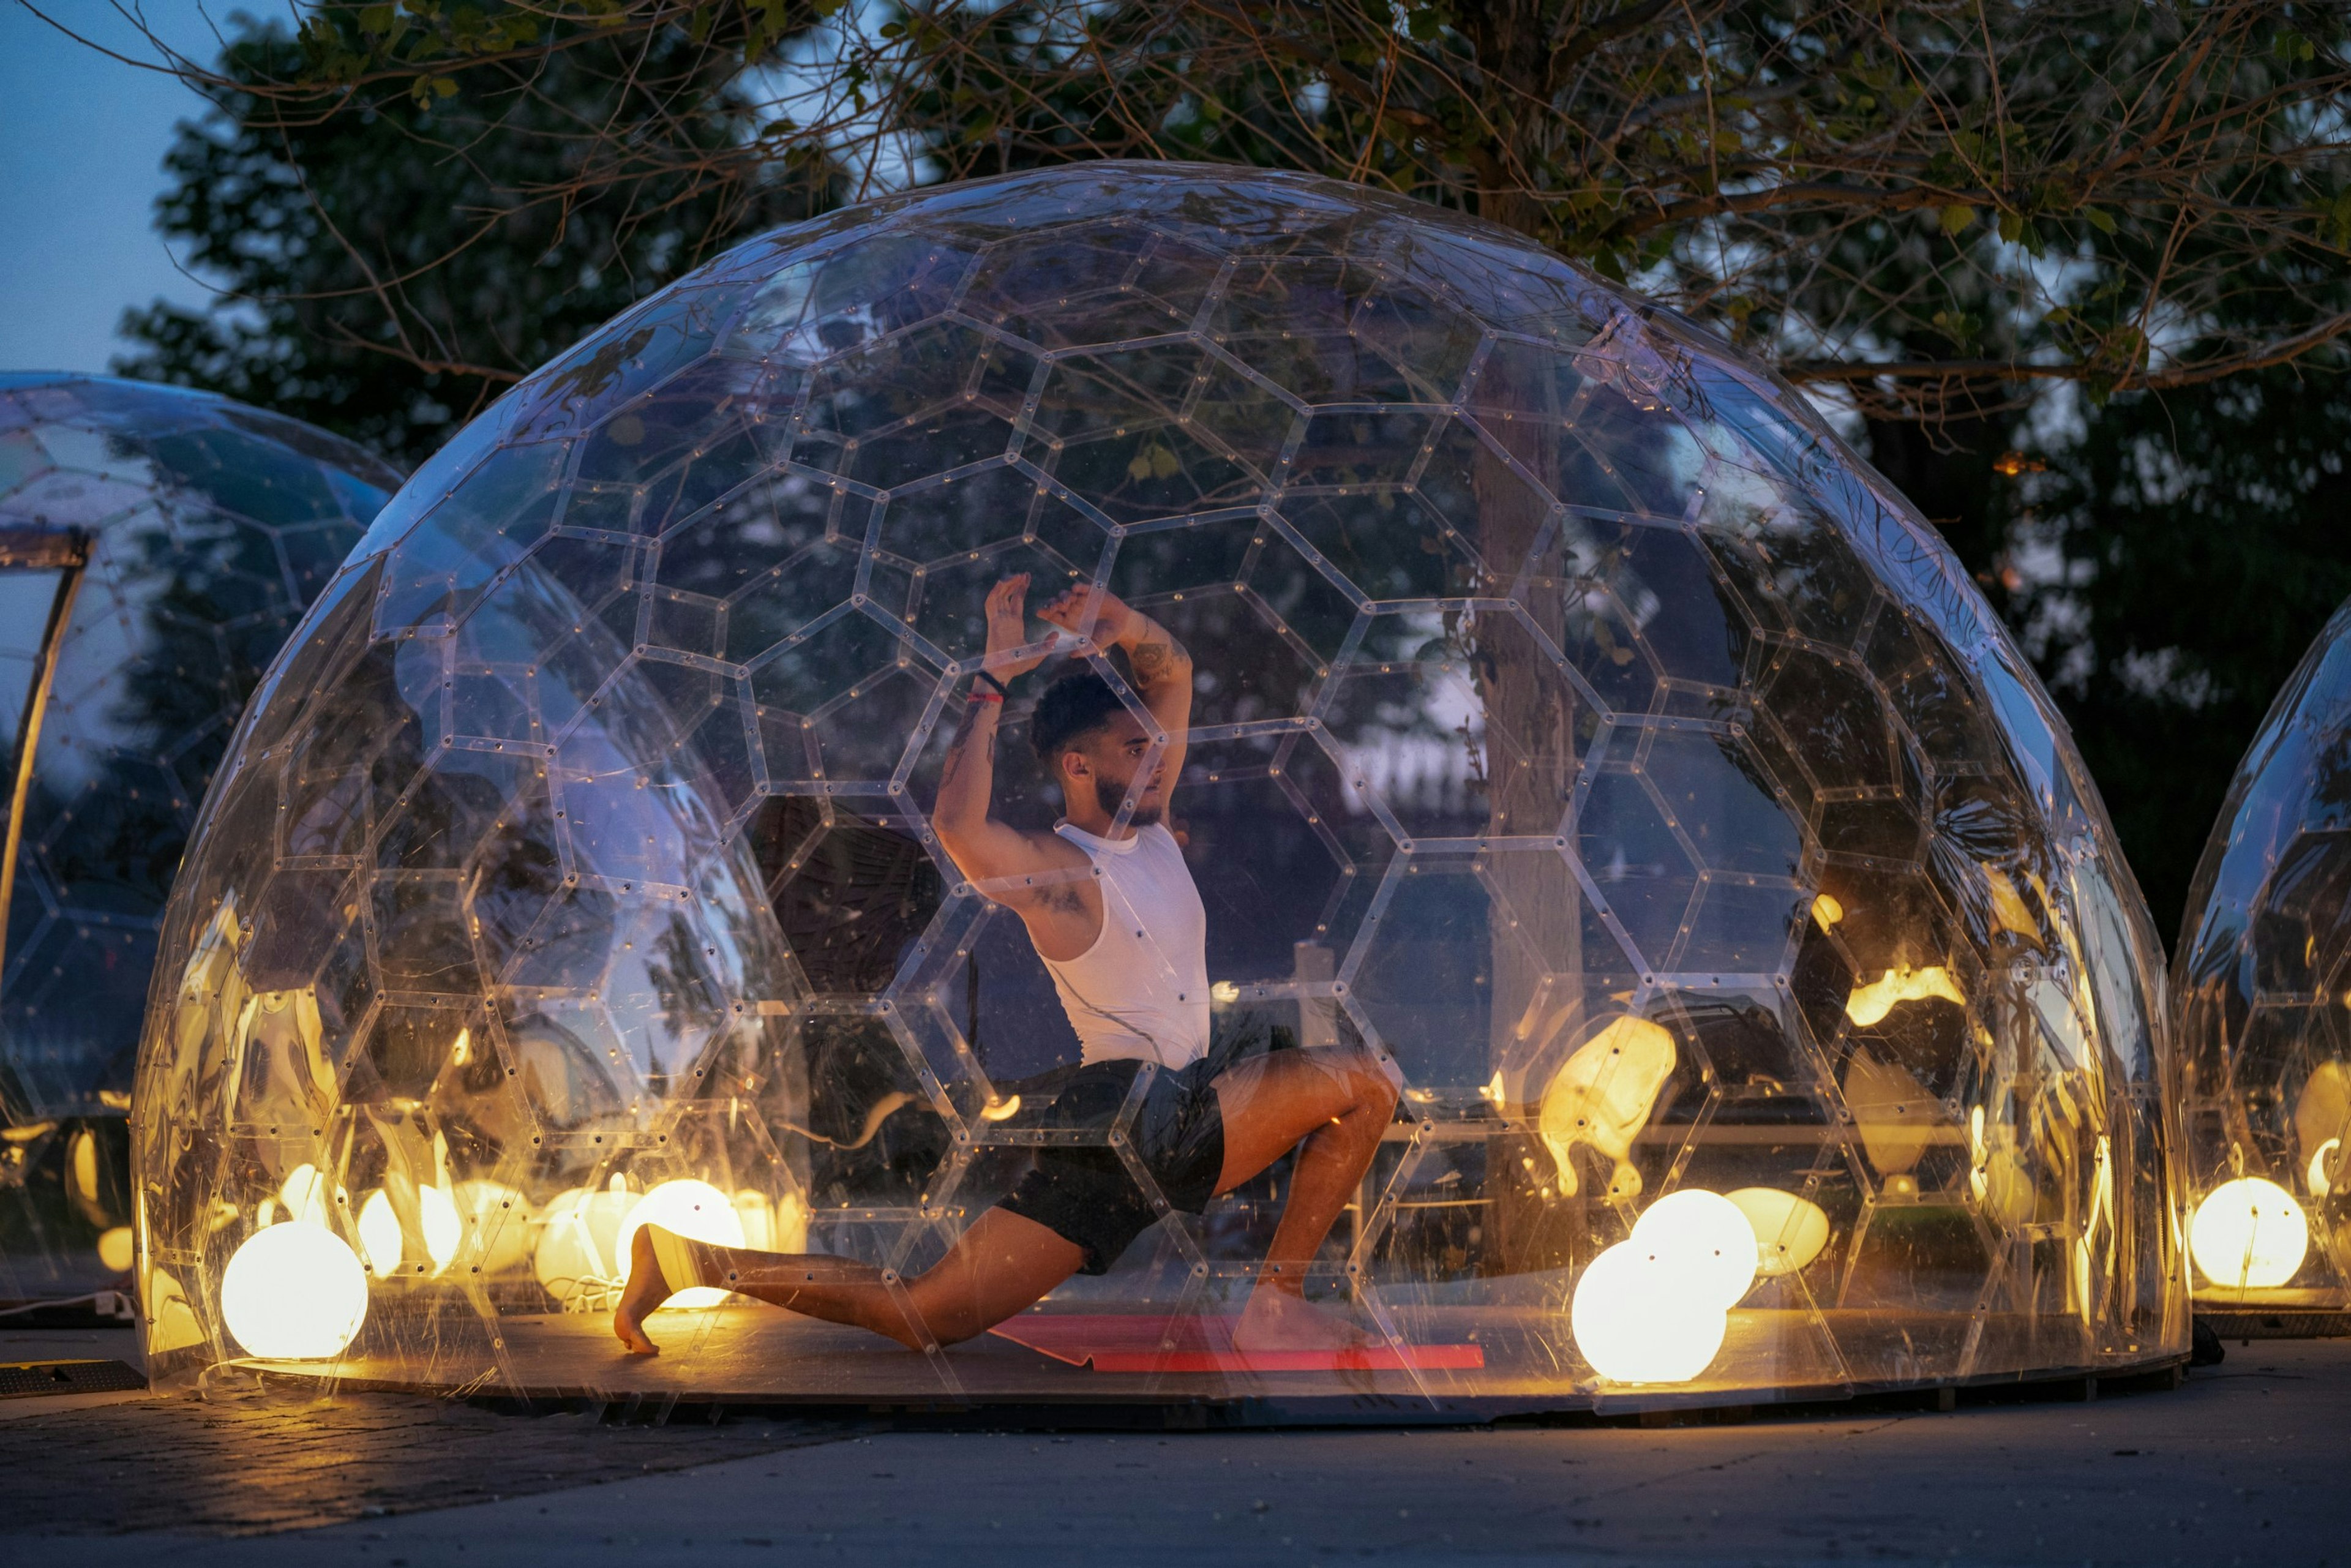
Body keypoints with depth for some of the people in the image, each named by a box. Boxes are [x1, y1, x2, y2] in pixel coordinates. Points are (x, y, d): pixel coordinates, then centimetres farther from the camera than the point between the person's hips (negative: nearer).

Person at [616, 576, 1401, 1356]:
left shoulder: (1151, 827, 13)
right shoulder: (1055, 872, -11)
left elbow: (1174, 670, 21)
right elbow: (959, 826, -33)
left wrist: (1121, 625, -2)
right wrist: (996, 680, -26)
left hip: (1180, 1113, 9)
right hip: (1124, 1111, -9)